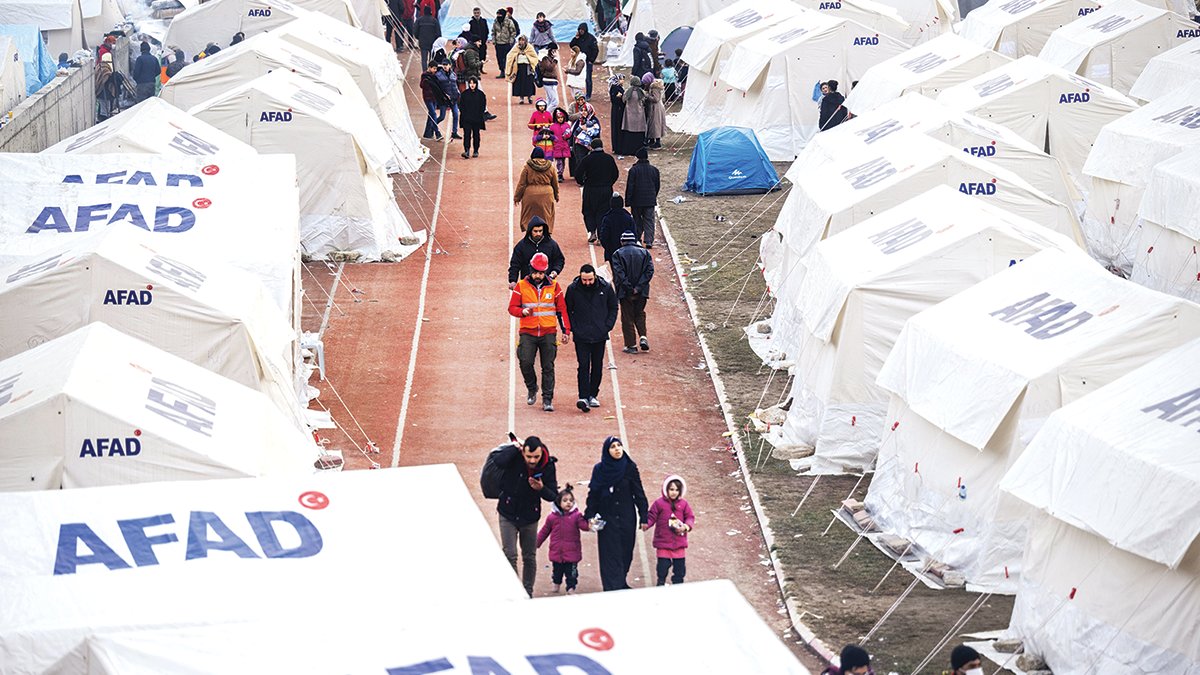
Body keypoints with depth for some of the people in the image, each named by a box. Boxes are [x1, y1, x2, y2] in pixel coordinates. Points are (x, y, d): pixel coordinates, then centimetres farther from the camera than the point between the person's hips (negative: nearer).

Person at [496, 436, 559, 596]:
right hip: (508, 515, -2)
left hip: (530, 517, 2)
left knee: (530, 557, 8)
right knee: (510, 555, -9)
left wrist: (541, 489, -31)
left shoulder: (548, 466, -14)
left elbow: (553, 496, -10)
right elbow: (500, 462, -42)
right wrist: (516, 447, -30)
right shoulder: (515, 458, -19)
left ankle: (527, 594, 20)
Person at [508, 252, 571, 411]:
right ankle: (532, 389, 11)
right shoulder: (521, 286, 3)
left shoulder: (554, 286, 6)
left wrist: (566, 330, 6)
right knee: (525, 362, -15)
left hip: (548, 333, 1)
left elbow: (562, 310, 11)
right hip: (528, 332, -1)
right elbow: (512, 307, 3)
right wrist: (523, 311, -19)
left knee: (548, 367, -1)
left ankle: (547, 400, 4)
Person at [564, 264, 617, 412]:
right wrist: (573, 327, -3)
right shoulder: (573, 289, -5)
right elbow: (567, 310, 7)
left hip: (600, 335, 2)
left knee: (597, 366, 9)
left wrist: (608, 326, 0)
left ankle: (593, 395, 21)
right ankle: (583, 397, -15)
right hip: (581, 336, -2)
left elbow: (613, 308, 9)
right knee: (583, 366, -10)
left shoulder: (605, 288, -3)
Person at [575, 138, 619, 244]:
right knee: (603, 212, 8)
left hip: (590, 190, -2)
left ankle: (591, 232, -4)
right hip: (606, 190, 2)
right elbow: (616, 174, 7)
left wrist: (582, 183, 9)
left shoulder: (586, 159, -9)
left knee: (589, 212, 12)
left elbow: (578, 175, -10)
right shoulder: (609, 159, 0)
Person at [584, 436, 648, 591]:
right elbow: (593, 493, 1)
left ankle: (621, 583, 25)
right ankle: (613, 588, -4)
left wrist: (644, 517, -2)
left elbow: (639, 493, 0)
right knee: (610, 555, -4)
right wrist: (590, 516, -7)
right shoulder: (599, 469, -2)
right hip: (607, 519, -1)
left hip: (627, 519, 1)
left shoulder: (630, 468, -1)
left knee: (626, 553, 8)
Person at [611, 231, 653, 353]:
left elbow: (618, 274, -14)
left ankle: (631, 345, 5)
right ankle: (643, 337, 3)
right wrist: (638, 287, -9)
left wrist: (629, 288, -12)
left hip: (625, 293, -3)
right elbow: (650, 270, -5)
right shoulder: (644, 253, 3)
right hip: (641, 292, 3)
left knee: (627, 318, 5)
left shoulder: (618, 254, -4)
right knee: (640, 314, 21)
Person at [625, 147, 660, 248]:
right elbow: (657, 185, 12)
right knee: (649, 221, 2)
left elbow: (630, 186, -8)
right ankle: (649, 241, -8)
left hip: (637, 201, -2)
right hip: (650, 201, 2)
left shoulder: (633, 170, -8)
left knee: (637, 220, 12)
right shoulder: (654, 169, 2)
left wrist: (628, 200, -3)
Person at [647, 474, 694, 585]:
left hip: (679, 542, 2)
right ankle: (661, 582, 18)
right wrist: (646, 524, -21)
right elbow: (652, 517, -2)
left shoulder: (683, 504, 2)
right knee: (663, 564, 1)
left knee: (679, 564, 9)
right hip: (663, 542, -2)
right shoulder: (659, 503, -5)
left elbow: (690, 517, 5)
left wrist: (686, 526, -15)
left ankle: (678, 583, 24)